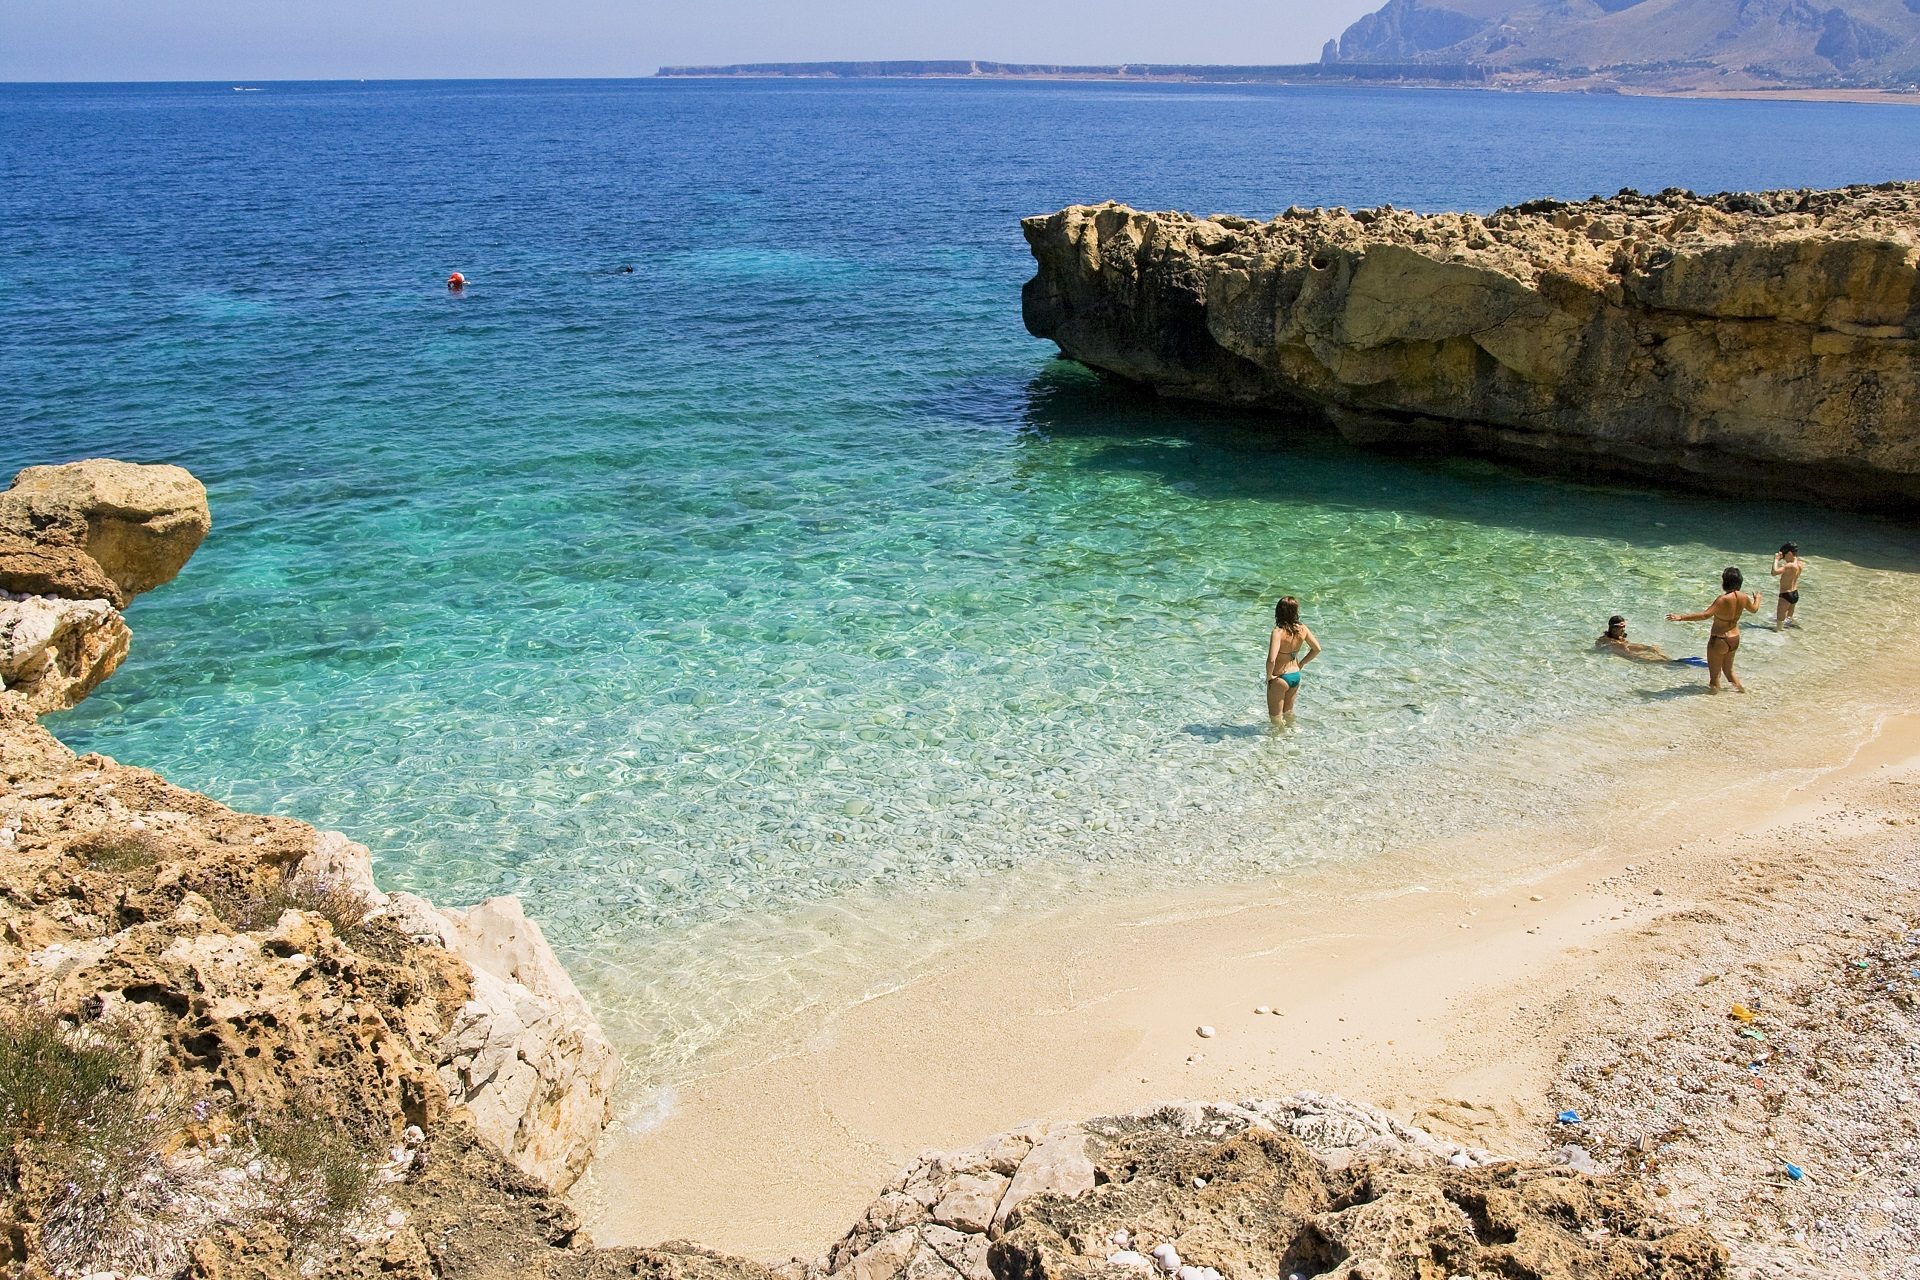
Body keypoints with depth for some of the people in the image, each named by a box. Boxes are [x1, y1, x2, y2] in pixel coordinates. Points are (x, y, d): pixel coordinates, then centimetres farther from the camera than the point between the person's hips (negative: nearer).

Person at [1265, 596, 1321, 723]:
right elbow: (1316, 649, 3)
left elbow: (1271, 660, -37)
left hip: (1279, 679, -6)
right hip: (1296, 676, 6)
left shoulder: (1278, 632, -28)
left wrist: (1269, 675, -18)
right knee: (1288, 712, 29)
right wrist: (1301, 664, 12)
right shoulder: (1302, 629, -9)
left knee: (1275, 717, 15)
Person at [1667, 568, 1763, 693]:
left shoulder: (1723, 599, -25)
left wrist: (1681, 617, -36)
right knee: (1728, 670, 27)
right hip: (1735, 639, 7)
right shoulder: (1743, 597, -4)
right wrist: (1757, 598, 41)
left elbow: (1705, 615, -35)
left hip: (1719, 640, -7)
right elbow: (1754, 609, 18)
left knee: (1714, 674, 6)